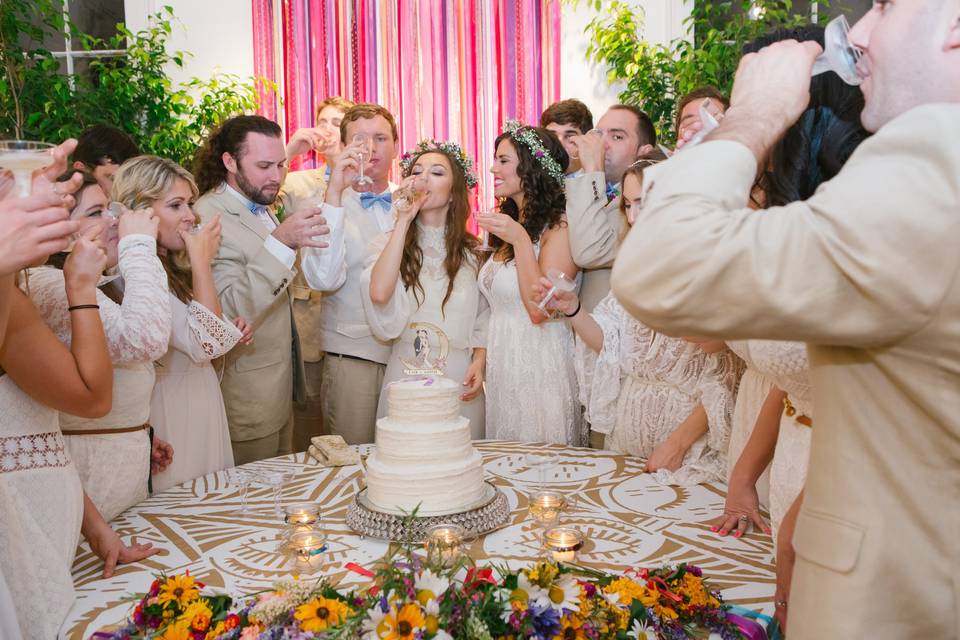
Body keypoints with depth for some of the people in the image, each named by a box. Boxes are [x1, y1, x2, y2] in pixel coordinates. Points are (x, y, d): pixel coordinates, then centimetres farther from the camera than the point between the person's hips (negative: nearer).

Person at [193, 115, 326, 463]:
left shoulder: (260, 209, 11)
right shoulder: (208, 219, -18)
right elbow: (227, 313, -30)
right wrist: (280, 242, -35)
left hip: (280, 391, 9)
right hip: (247, 403, -9)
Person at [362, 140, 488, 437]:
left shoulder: (472, 251, 6)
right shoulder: (389, 242, 1)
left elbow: (483, 318, 8)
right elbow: (379, 293, -20)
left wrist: (478, 364, -9)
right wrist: (403, 221, -15)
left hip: (459, 380, 1)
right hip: (405, 378, -1)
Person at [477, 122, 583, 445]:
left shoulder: (560, 227, -14)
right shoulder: (511, 223, 11)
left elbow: (540, 309, -21)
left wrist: (521, 240, -22)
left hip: (540, 367, -8)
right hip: (501, 368, 8)